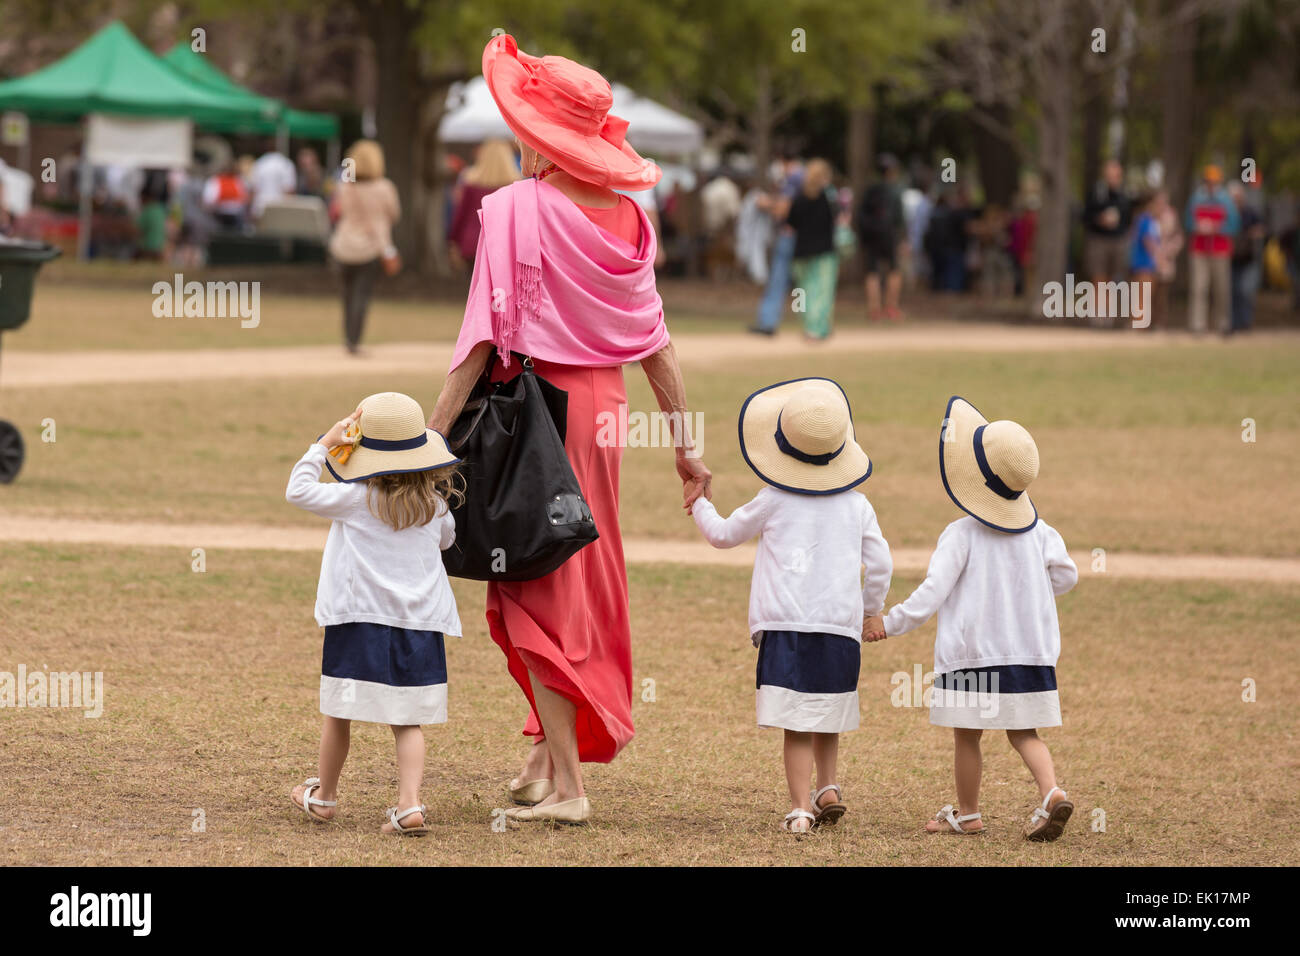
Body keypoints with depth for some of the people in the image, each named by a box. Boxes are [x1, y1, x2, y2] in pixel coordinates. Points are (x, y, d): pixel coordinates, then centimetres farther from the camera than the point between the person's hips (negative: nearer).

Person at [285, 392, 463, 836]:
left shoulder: (356, 498, -9)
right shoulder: (435, 505, 4)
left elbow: (298, 490, -2)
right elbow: (446, 539, 25)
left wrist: (325, 444, 4)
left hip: (359, 621, -3)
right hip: (420, 624, 3)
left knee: (338, 710, 12)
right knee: (407, 720, 5)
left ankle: (323, 795, 25)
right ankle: (409, 803, -11)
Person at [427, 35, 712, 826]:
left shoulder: (517, 209, -13)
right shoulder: (625, 216, 4)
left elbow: (485, 336, -16)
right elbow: (655, 342, 7)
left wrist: (433, 432, -13)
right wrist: (687, 443, 13)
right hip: (604, 403, 6)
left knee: (536, 590, 0)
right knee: (585, 579, 19)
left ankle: (566, 784, -2)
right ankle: (552, 751, 26)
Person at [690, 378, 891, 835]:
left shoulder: (773, 502, 1)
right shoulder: (856, 505, 7)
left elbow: (724, 534, 15)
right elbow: (880, 563, 12)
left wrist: (700, 505, 34)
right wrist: (871, 610, 28)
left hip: (785, 629, -3)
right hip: (840, 628, 3)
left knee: (797, 725, -6)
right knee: (826, 720, 22)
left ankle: (801, 807, -12)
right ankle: (828, 786, 16)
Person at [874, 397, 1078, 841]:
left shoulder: (962, 535, -13)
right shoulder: (1036, 530, 1)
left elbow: (933, 592, -16)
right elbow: (1065, 574, 9)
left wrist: (891, 624, -7)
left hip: (973, 651, -5)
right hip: (1030, 650, 5)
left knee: (967, 734, 10)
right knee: (1023, 732, 10)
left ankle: (967, 813, 20)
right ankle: (1051, 792, -13)